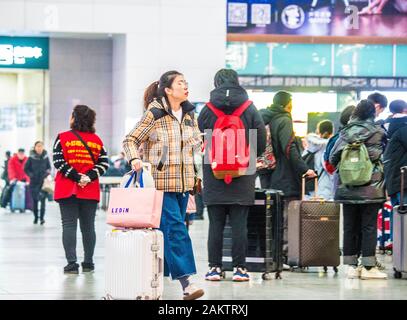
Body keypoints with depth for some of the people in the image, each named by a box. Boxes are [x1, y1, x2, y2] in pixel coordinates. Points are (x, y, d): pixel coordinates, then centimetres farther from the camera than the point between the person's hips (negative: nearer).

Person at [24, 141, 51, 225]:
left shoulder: (45, 157, 2)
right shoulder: (31, 158, -1)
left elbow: (49, 168, 14)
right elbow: (26, 169, 5)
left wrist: (47, 173, -4)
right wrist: (31, 175, -9)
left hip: (43, 181, 0)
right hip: (34, 181, 0)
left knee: (43, 199, -10)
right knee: (34, 200, 5)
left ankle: (42, 218, -9)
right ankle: (35, 217, 18)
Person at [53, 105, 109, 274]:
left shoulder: (63, 138, -3)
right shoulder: (97, 140, 6)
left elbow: (58, 161, -10)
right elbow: (103, 163, 1)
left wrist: (75, 177, -11)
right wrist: (89, 177, -6)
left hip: (67, 190, -3)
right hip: (91, 191, 3)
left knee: (69, 225, -1)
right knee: (88, 226, 11)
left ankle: (72, 263, -8)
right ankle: (88, 263, 14)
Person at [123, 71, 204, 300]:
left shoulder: (189, 114, 12)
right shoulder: (155, 114, -6)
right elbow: (131, 140, -3)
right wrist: (134, 159, -21)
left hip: (183, 182, 7)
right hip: (161, 181, -6)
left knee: (169, 230, 8)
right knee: (175, 228, -15)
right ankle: (186, 283, -21)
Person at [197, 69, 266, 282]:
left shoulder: (207, 110, -3)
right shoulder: (250, 110, -2)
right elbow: (261, 143, 0)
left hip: (214, 177, 0)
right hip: (242, 179, 0)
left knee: (215, 224, 5)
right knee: (239, 224, 3)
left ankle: (215, 267, 5)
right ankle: (239, 267, 3)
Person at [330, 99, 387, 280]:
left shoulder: (346, 133, 4)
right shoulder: (378, 133, -5)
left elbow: (333, 158, 4)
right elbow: (385, 157, 2)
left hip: (348, 188, 3)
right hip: (371, 187, -3)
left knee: (350, 227, 8)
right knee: (369, 226, 0)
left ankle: (351, 265, 9)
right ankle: (368, 267, -2)